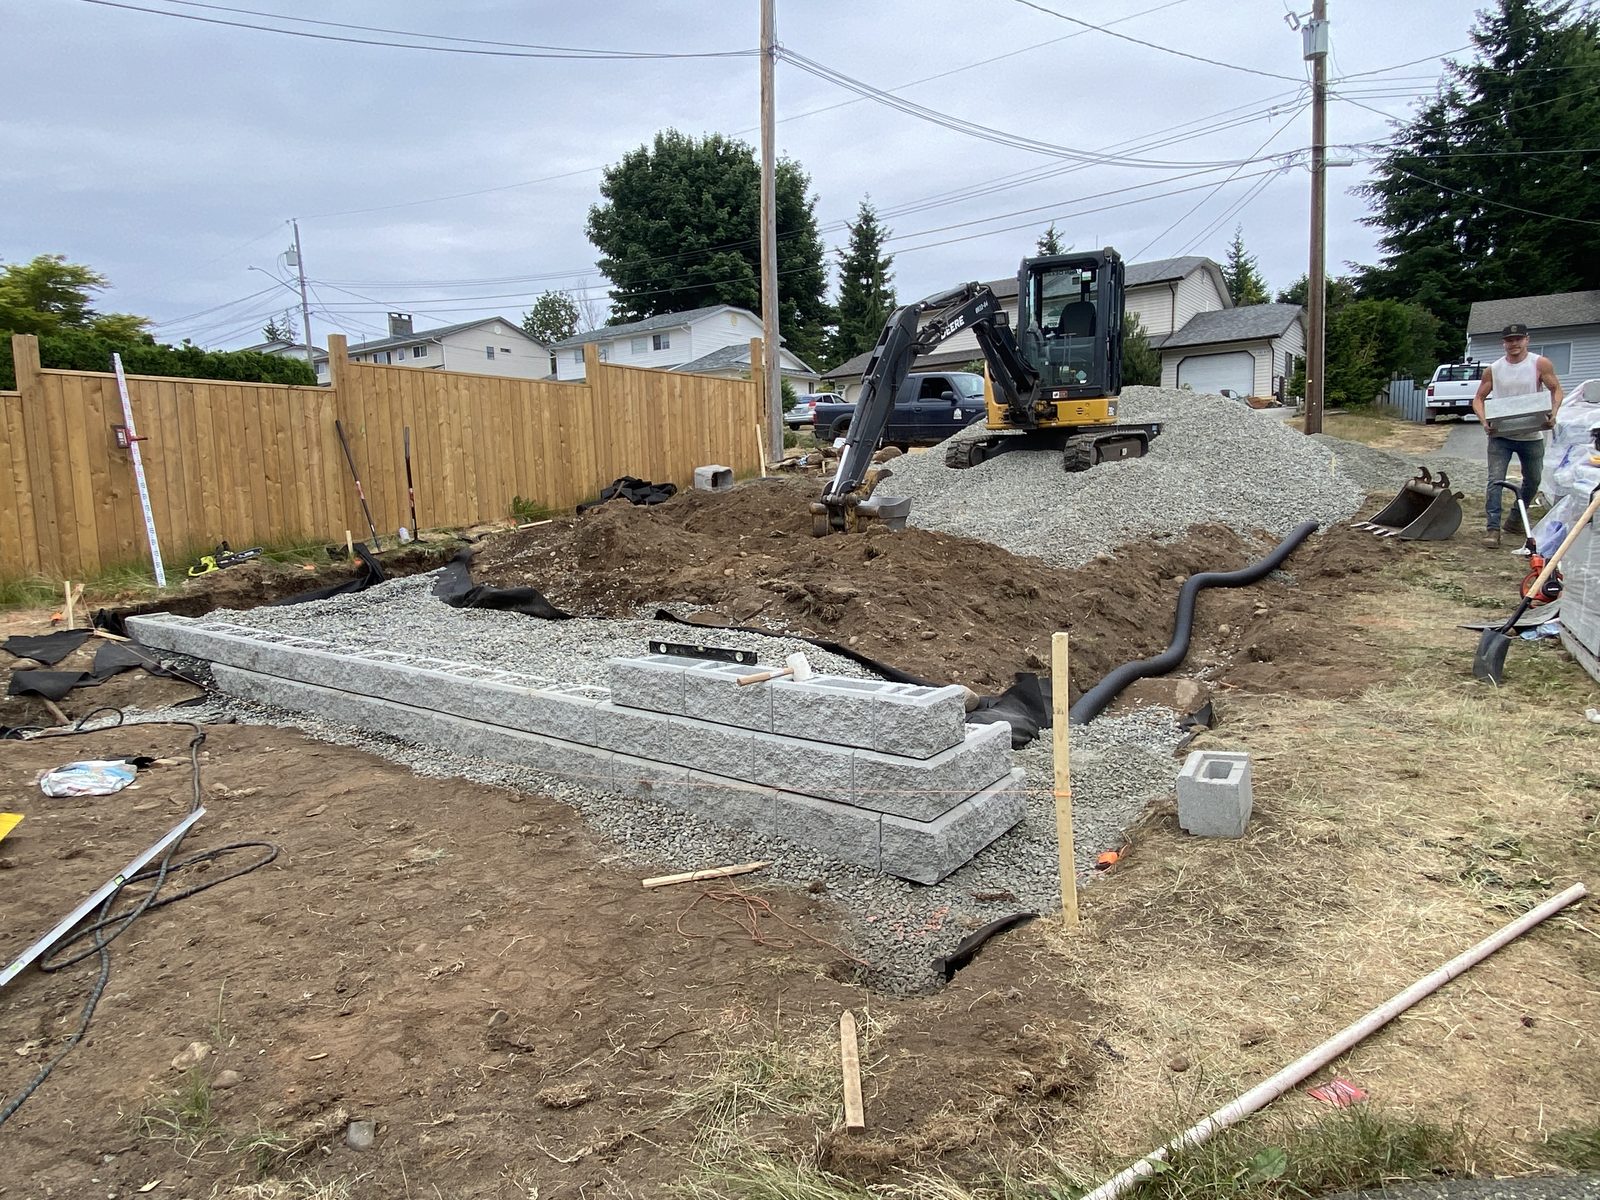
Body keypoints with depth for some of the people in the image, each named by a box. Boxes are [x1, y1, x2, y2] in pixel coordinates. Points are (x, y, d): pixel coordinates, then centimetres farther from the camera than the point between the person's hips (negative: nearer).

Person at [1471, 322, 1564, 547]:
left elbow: (1556, 390, 2)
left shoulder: (1540, 364, -2)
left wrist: (1553, 413, -16)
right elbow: (1478, 398, 5)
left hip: (1532, 435, 1)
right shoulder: (1493, 369, 0)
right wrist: (1484, 421, -13)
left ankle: (1516, 520, 34)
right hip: (1500, 435, -1)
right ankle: (1493, 528, -13)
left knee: (1533, 480, 15)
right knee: (1495, 480, -11)